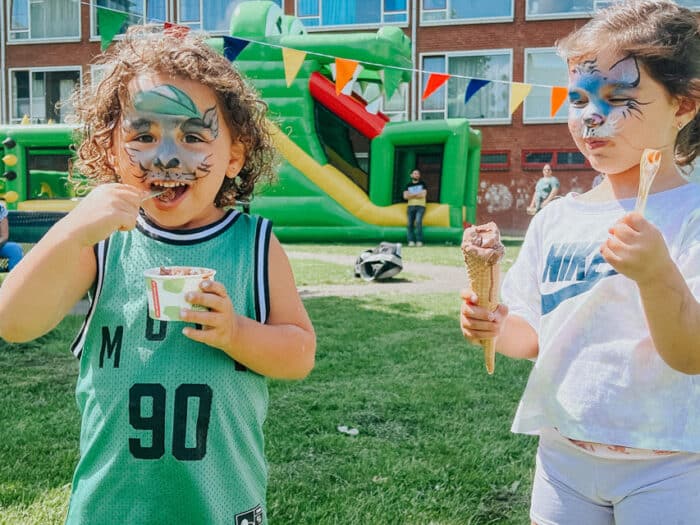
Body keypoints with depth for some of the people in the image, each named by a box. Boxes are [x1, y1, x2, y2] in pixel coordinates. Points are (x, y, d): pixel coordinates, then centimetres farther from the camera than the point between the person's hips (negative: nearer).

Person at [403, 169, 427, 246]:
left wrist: (411, 195, 0)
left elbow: (423, 195, -3)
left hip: (420, 206, -3)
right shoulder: (408, 185, 17)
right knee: (410, 224, -9)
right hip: (411, 206, 3)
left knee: (418, 222, -23)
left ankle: (419, 241, -22)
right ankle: (411, 241, -10)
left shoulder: (422, 184, 11)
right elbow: (405, 196, 4)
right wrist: (417, 194, -2)